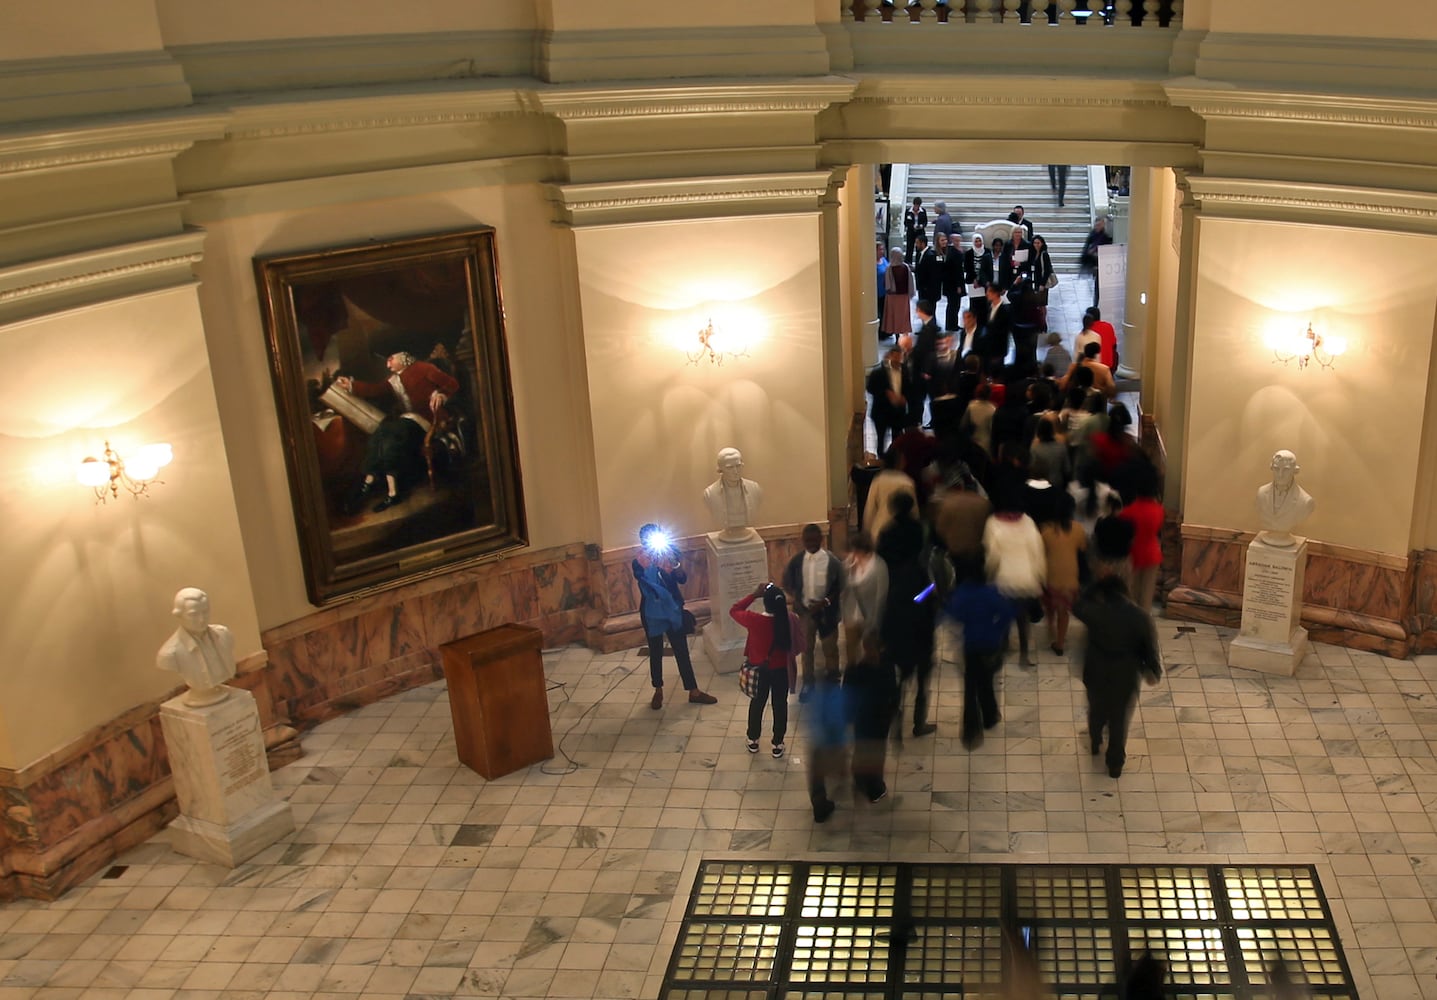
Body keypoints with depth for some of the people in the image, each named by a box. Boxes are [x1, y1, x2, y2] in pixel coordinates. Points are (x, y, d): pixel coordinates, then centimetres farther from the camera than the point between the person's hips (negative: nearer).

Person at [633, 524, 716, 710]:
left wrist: (676, 567, -30)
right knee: (656, 653, 11)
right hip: (652, 613, -2)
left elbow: (682, 579, -11)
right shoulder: (639, 563, -13)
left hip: (673, 609, 2)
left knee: (682, 651, 8)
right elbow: (648, 581, -29)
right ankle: (658, 691, 30)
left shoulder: (669, 552, -4)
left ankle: (694, 692, 17)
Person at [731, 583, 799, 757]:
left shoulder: (754, 620, -27)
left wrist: (754, 594, -12)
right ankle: (777, 745, 29)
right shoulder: (791, 620, -22)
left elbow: (733, 610, -9)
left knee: (757, 703, 22)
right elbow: (798, 645, -7)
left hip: (760, 670, 0)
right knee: (780, 705, 18)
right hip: (782, 670, 0)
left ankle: (753, 740, 36)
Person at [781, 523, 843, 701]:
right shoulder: (796, 561, -9)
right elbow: (787, 583, 3)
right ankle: (808, 682, 32)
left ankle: (832, 680, 36)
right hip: (804, 610, 2)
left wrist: (824, 602, -21)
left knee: (830, 646, 14)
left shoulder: (832, 561, -16)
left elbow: (840, 588, -10)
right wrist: (795, 600, -11)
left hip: (826, 611, -2)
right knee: (806, 647, 14)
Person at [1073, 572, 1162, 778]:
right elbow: (1150, 649, -10)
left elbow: (1077, 606, 4)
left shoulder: (1094, 613, -21)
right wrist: (1155, 672, 8)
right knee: (1120, 720, 19)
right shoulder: (1141, 618, -20)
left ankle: (1095, 744, 54)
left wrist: (1094, 586, 1)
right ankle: (1116, 763, 33)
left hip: (1096, 674, 1)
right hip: (1125, 678, -1)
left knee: (1097, 711, 29)